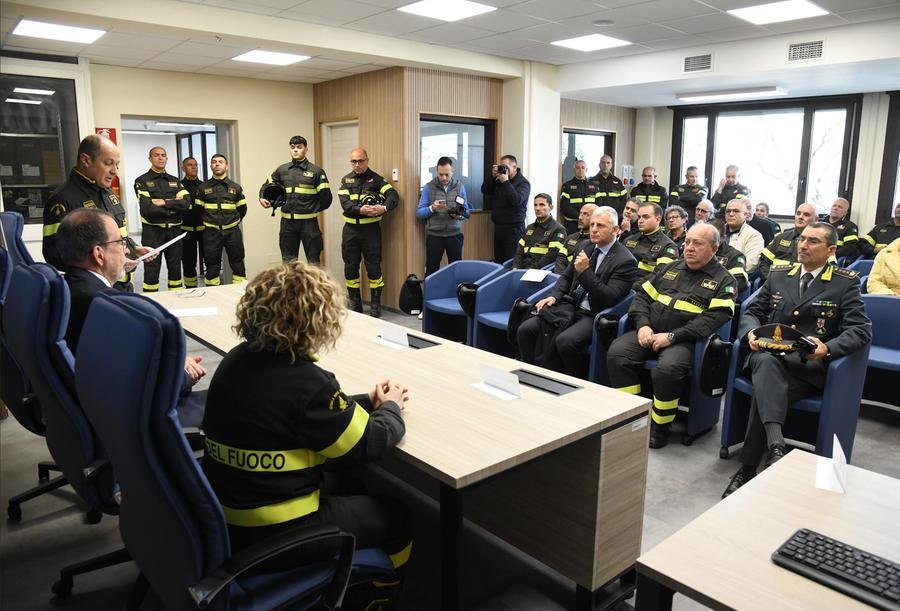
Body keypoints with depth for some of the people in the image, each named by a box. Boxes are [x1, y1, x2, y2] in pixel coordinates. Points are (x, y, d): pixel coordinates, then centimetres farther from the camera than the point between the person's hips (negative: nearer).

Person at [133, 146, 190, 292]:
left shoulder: (175, 181, 13)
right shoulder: (142, 181, 0)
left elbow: (186, 202, -5)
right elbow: (147, 209, -15)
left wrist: (164, 202, -16)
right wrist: (174, 207, -10)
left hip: (174, 230, 4)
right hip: (152, 231, -4)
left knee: (175, 267, 11)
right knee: (152, 270, -1)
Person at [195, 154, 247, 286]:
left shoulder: (235, 187, 7)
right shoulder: (203, 187, 6)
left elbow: (242, 209, 13)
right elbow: (198, 209, 10)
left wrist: (234, 222, 11)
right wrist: (209, 222, 10)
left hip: (232, 232, 0)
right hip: (211, 233, 0)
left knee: (237, 263, 4)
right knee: (212, 265, 5)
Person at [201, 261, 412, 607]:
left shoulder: (237, 359, -1)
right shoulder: (306, 381, -26)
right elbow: (370, 445, -16)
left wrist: (366, 402, 7)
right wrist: (390, 409, 4)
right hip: (270, 537, -8)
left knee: (347, 482, 28)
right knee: (397, 517, 11)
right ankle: (370, 599, 35)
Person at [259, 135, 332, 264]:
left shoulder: (316, 171, -2)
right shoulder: (281, 170, 9)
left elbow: (326, 196, -3)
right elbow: (267, 186, 20)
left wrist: (313, 209, 4)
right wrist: (262, 198, 2)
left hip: (309, 222, -3)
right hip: (287, 222, 4)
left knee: (313, 261, 3)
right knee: (288, 260, 12)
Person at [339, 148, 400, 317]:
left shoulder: (376, 179, -1)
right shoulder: (346, 180, 7)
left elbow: (394, 196, -13)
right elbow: (345, 204, -8)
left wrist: (384, 208, -33)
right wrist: (361, 210, -26)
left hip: (371, 228, -3)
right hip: (350, 229, 3)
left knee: (373, 267, -1)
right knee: (350, 267, 8)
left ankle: (376, 304, 12)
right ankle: (355, 303, 22)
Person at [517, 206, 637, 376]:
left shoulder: (625, 261, -9)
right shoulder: (584, 246, 12)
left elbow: (610, 298, -15)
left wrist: (585, 271, -22)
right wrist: (553, 296, -1)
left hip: (594, 316, -6)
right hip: (570, 306, 7)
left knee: (564, 341, -34)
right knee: (525, 330, -11)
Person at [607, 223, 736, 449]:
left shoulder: (723, 280, 4)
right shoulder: (669, 268, 20)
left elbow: (715, 318, -10)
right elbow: (643, 296, 17)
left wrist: (672, 336, -18)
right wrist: (642, 325, -4)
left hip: (685, 340, -5)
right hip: (650, 332, 5)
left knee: (667, 368, -34)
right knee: (616, 353, -21)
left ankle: (660, 428, -11)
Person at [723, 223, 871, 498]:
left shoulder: (846, 282, 5)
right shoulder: (779, 274, 15)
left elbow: (861, 329, -3)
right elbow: (753, 312, 16)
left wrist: (828, 348, -23)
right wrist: (751, 332, -8)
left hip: (811, 364, -2)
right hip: (769, 354, 3)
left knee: (765, 390, -31)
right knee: (767, 363, -36)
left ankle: (747, 469, -22)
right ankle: (775, 445, -47)